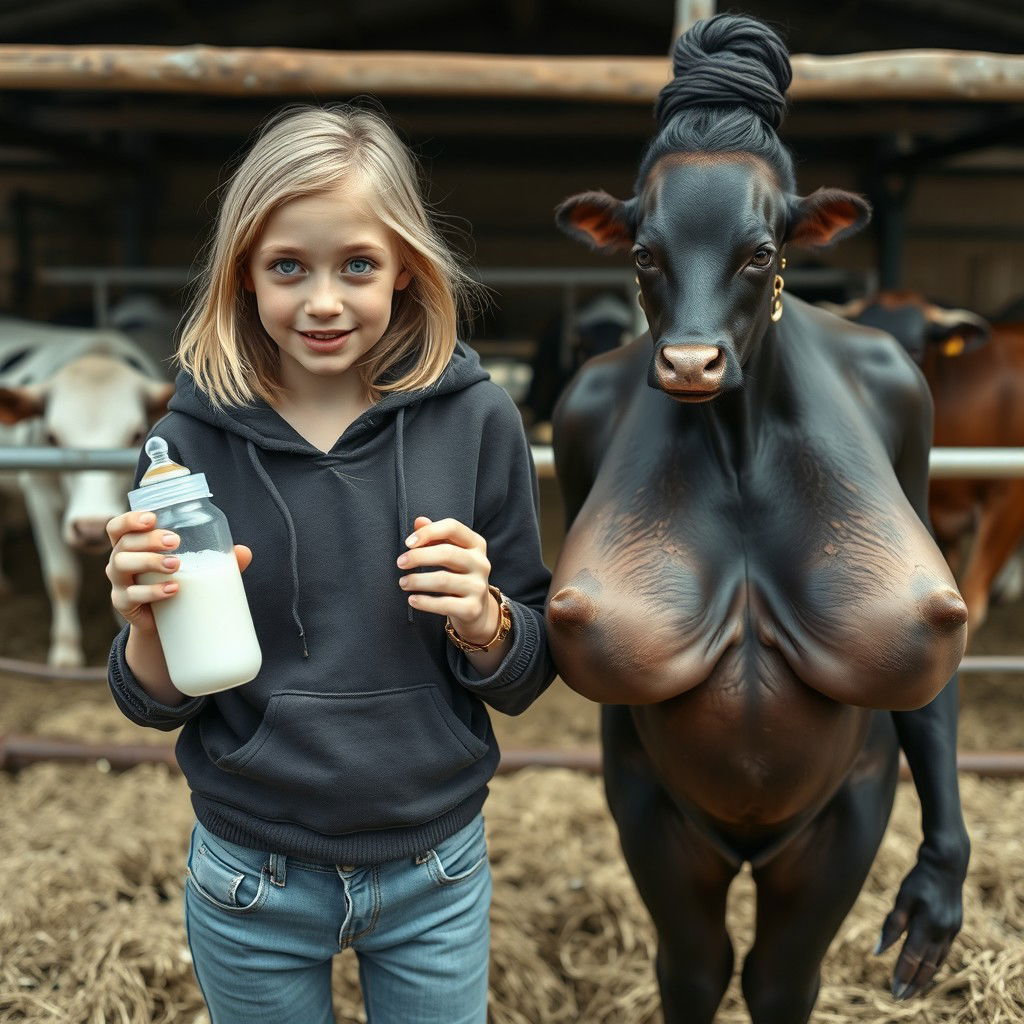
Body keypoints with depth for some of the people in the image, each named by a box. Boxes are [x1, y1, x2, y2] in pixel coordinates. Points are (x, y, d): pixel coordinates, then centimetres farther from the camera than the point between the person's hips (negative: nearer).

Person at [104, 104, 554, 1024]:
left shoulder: (474, 419, -13)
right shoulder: (196, 436, -11)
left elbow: (526, 681, -5)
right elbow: (156, 706, -3)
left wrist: (482, 621, -25)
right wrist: (150, 626, -23)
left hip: (436, 876, 0)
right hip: (251, 880, 1)